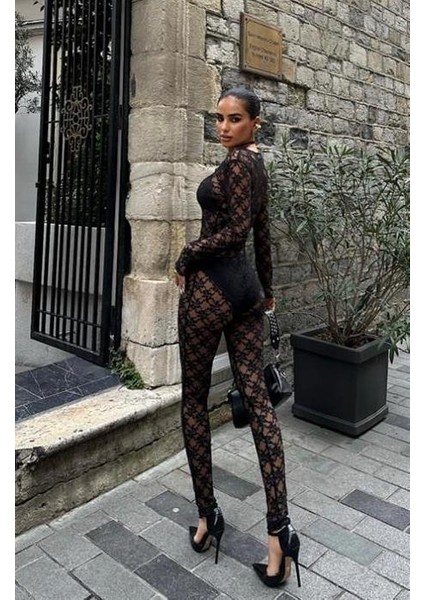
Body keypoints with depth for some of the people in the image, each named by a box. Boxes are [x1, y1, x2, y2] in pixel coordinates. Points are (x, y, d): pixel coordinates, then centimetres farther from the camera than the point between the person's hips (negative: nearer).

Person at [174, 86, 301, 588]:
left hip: (211, 285, -9)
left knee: (194, 398, 5)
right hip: (247, 284, 9)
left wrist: (186, 255, -6)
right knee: (256, 396, 2)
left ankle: (207, 513, 17)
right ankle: (279, 529, 2)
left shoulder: (239, 161, -9)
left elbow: (235, 230, -18)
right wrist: (267, 288, 29)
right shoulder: (256, 162, 18)